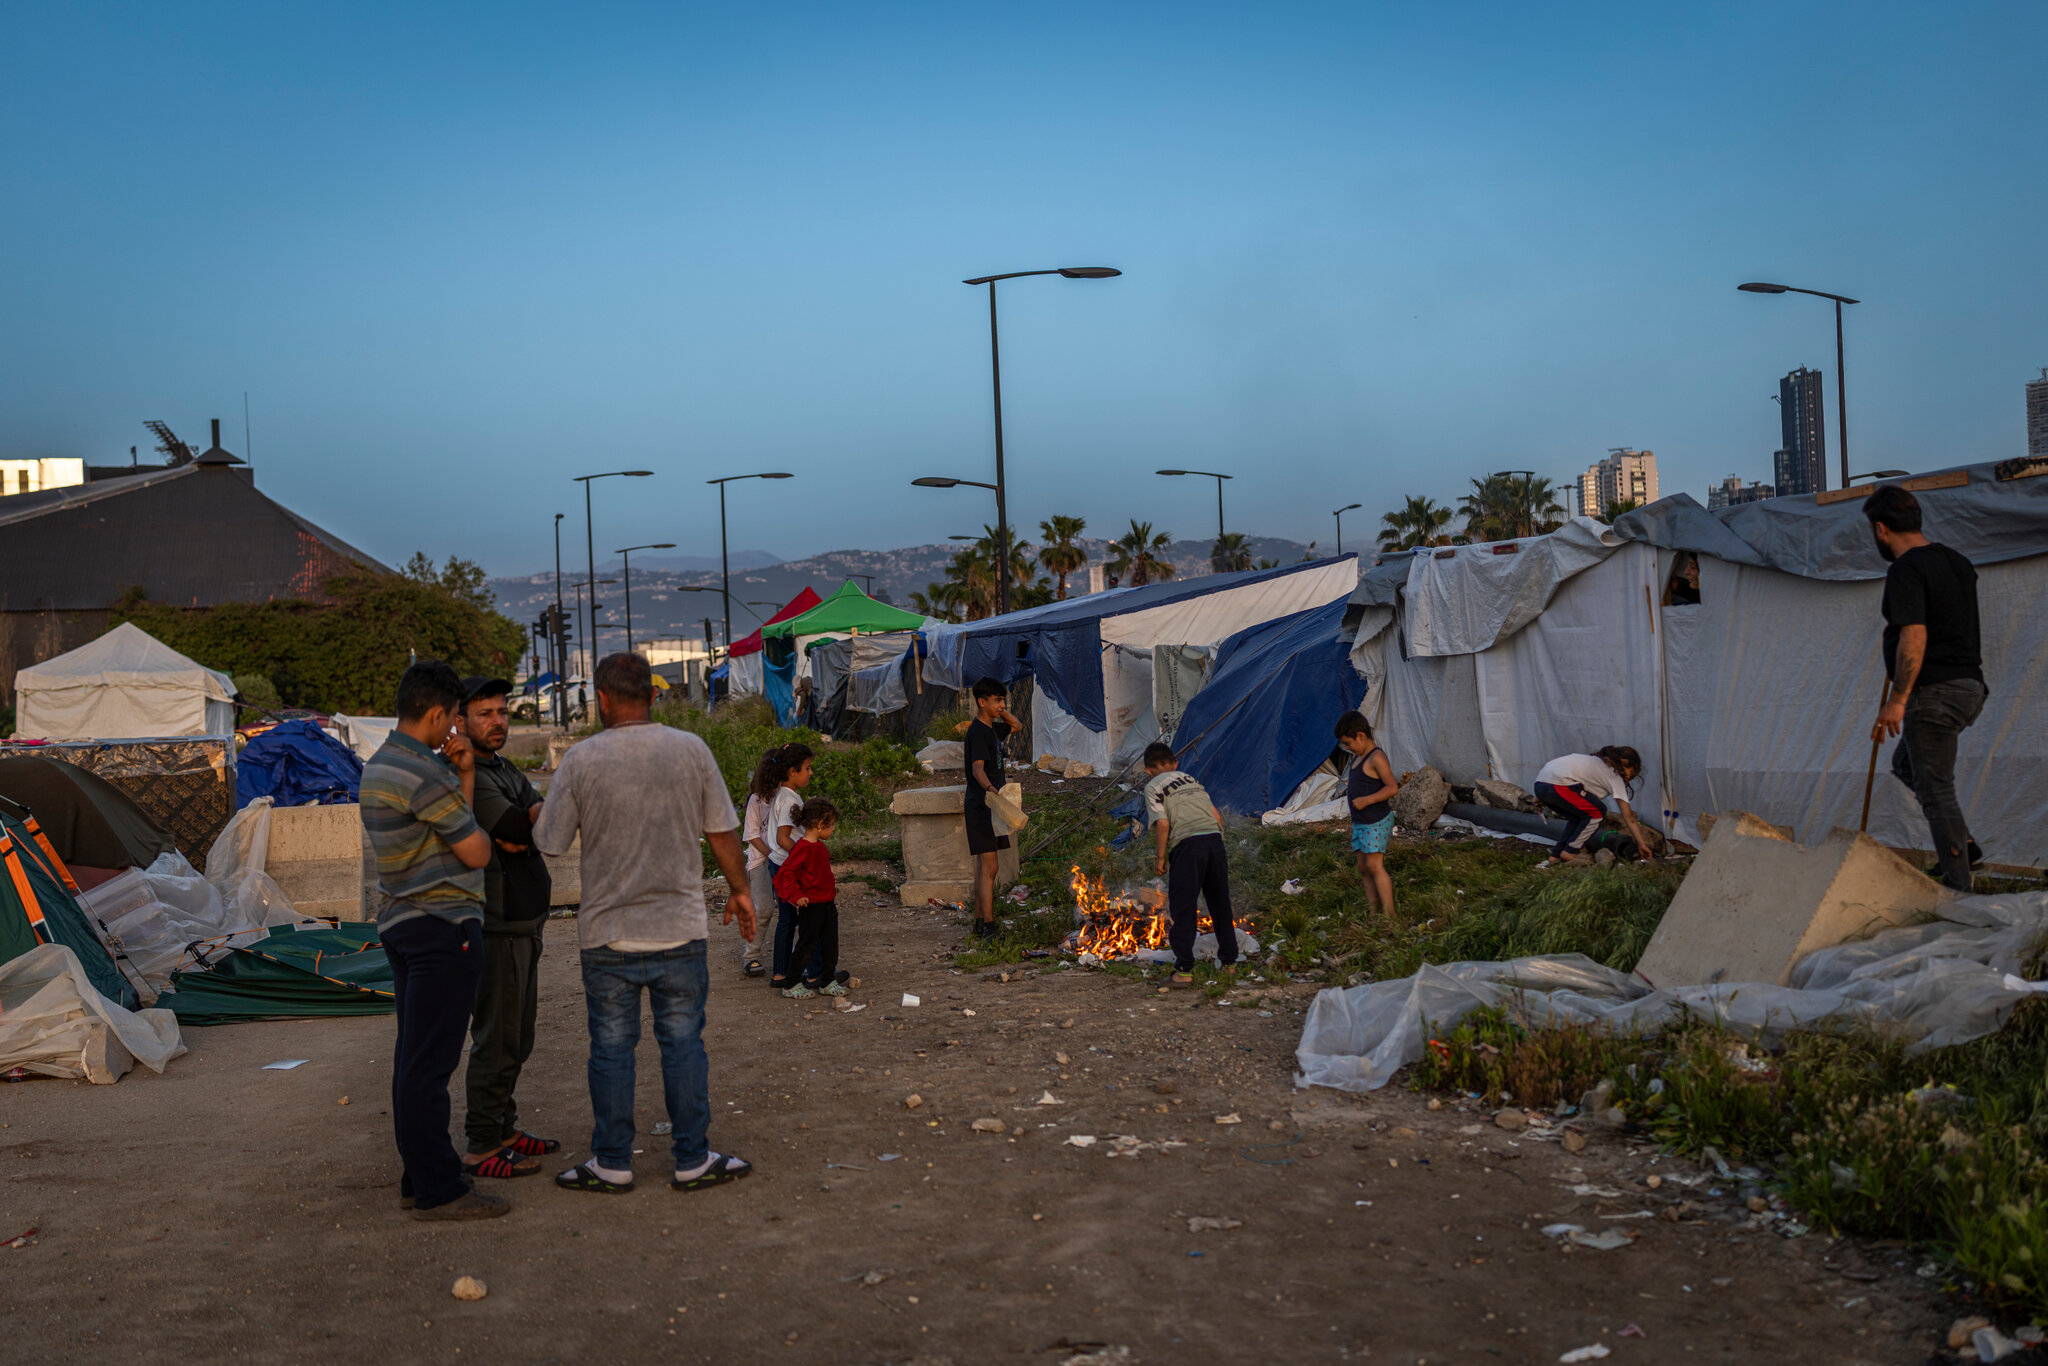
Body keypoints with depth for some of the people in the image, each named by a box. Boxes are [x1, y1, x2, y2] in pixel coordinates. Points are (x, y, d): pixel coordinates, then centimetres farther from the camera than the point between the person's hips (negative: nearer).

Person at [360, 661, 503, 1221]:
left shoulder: (378, 767, 14)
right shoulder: (422, 775, -18)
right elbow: (477, 851, -13)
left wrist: (463, 776, 7)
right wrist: (475, 831, 6)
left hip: (401, 924, 10)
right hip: (443, 927, -10)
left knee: (413, 1057, 13)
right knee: (430, 1062, -6)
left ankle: (419, 1179, 20)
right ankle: (438, 1190, -1)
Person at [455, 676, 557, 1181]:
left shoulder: (504, 771, 16)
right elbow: (522, 828, -23)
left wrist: (522, 831, -15)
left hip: (524, 920, 10)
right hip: (497, 926, -10)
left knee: (517, 1033, 17)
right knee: (497, 1037, -6)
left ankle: (503, 1127, 27)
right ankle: (481, 1147, 1)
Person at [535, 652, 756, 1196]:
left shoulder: (581, 760, -8)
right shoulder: (691, 750, -3)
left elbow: (549, 844, -1)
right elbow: (723, 833, 2)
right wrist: (739, 889, 16)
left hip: (608, 932, -1)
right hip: (680, 927, 1)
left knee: (612, 1049, 8)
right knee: (683, 1043, 8)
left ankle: (612, 1164, 16)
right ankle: (693, 1160, 13)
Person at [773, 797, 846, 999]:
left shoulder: (820, 846, 11)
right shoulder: (803, 848, -19)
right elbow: (786, 872, -21)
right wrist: (796, 895, -25)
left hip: (827, 904, 9)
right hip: (810, 906, -9)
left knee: (830, 945, 13)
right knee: (806, 947, -2)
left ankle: (827, 981, 24)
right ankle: (790, 985, 9)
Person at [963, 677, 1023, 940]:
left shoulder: (992, 728, 13)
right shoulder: (978, 732, -16)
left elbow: (1018, 726, 31)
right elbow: (977, 768, -30)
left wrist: (1002, 712, 11)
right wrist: (990, 788, -50)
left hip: (989, 805, 10)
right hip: (981, 806, -10)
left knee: (983, 867, 14)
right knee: (988, 868, -12)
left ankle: (980, 922, 21)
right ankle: (988, 928, -13)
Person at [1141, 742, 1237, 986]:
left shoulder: (1153, 787, 8)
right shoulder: (1190, 779, 25)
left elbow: (1163, 823, -4)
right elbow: (1216, 815, 20)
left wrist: (1161, 858, 4)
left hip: (1186, 843, -5)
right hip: (1214, 838, 6)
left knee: (1182, 908, -2)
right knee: (1220, 904, 16)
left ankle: (1184, 970, -6)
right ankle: (1228, 961, 24)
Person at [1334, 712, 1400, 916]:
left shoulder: (1376, 758, -15)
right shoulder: (1359, 757, 13)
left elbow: (1392, 788, -21)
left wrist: (1366, 800, -27)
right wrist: (1354, 823, 24)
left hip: (1376, 822, -10)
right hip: (1361, 823, 10)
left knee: (1375, 866, -15)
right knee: (1364, 869, 7)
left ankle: (1389, 914, -14)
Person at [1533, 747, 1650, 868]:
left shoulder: (1596, 762, 30)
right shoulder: (1614, 776, 8)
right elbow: (1628, 817, 7)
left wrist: (1541, 797, 25)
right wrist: (1641, 844, 10)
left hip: (1540, 784, 9)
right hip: (1558, 785, -9)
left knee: (1578, 817, 23)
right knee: (1597, 811, 6)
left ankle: (1555, 856, 18)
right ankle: (1570, 852, 7)